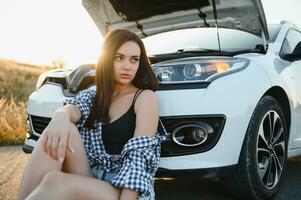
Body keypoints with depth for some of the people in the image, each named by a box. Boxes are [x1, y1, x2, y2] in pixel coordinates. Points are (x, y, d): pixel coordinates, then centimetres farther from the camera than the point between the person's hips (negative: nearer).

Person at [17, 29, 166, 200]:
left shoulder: (145, 97, 0)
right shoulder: (94, 94, 15)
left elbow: (139, 154, -12)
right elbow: (74, 108, -8)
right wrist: (61, 115, -34)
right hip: (88, 178, 5)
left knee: (55, 182, -34)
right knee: (59, 131, -22)